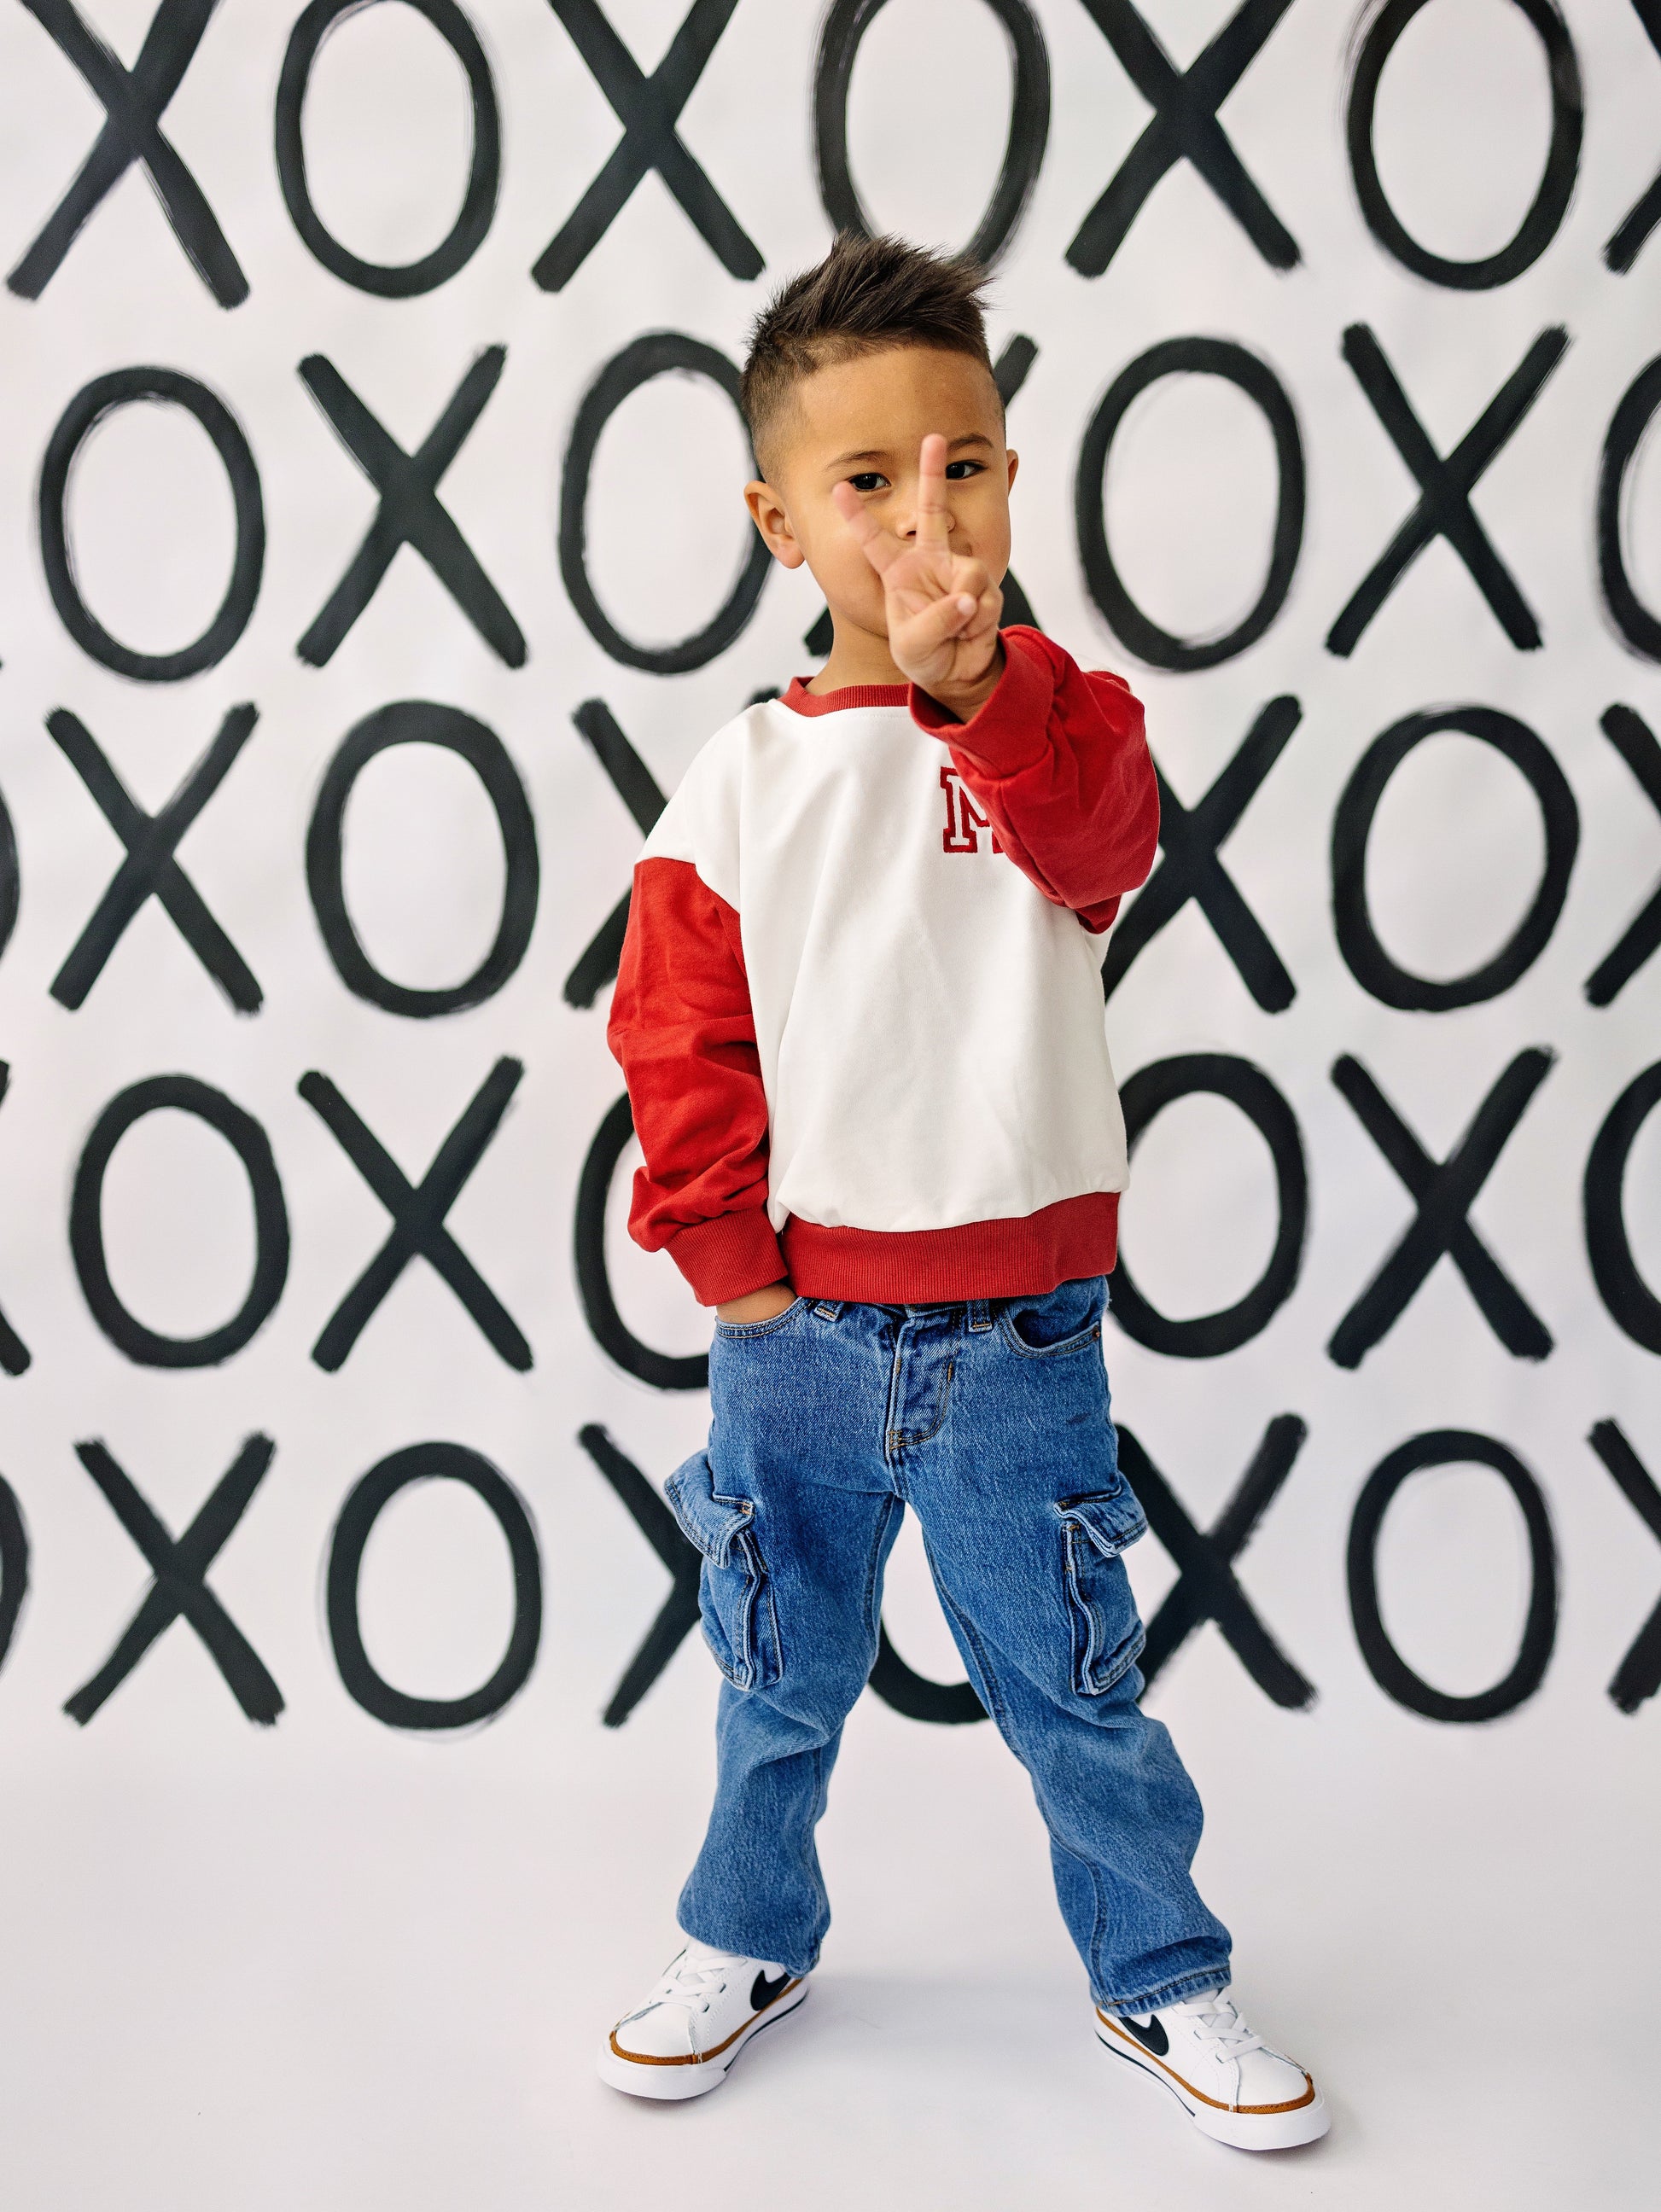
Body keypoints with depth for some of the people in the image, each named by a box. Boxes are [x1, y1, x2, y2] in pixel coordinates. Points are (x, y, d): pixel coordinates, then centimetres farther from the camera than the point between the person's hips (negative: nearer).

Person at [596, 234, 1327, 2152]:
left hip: (1013, 1323, -1)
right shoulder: (740, 786, -3)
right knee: (780, 1672, 19)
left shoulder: (1058, 724, -4)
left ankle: (1161, 1979, 35)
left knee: (1075, 1685, 12)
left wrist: (974, 679, -39)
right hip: (798, 1323, 2)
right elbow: (681, 1036, 1)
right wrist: (724, 1252, -2)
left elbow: (1100, 847, -26)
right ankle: (749, 1940, 44)